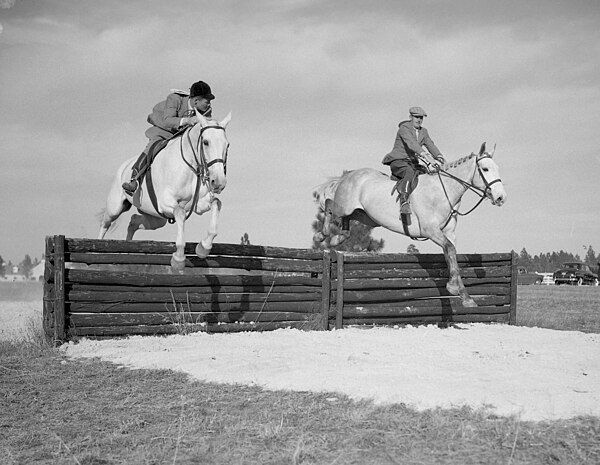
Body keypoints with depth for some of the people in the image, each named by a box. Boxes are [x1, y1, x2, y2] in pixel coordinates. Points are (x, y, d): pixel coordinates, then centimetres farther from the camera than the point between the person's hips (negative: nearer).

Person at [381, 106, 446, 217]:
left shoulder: (423, 132, 15)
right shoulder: (404, 128, -10)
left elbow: (430, 145, 3)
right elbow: (411, 143, -26)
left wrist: (439, 157, -18)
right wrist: (425, 156, -39)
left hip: (412, 163, 8)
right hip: (398, 162, -8)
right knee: (410, 172, -38)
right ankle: (404, 200, -49)